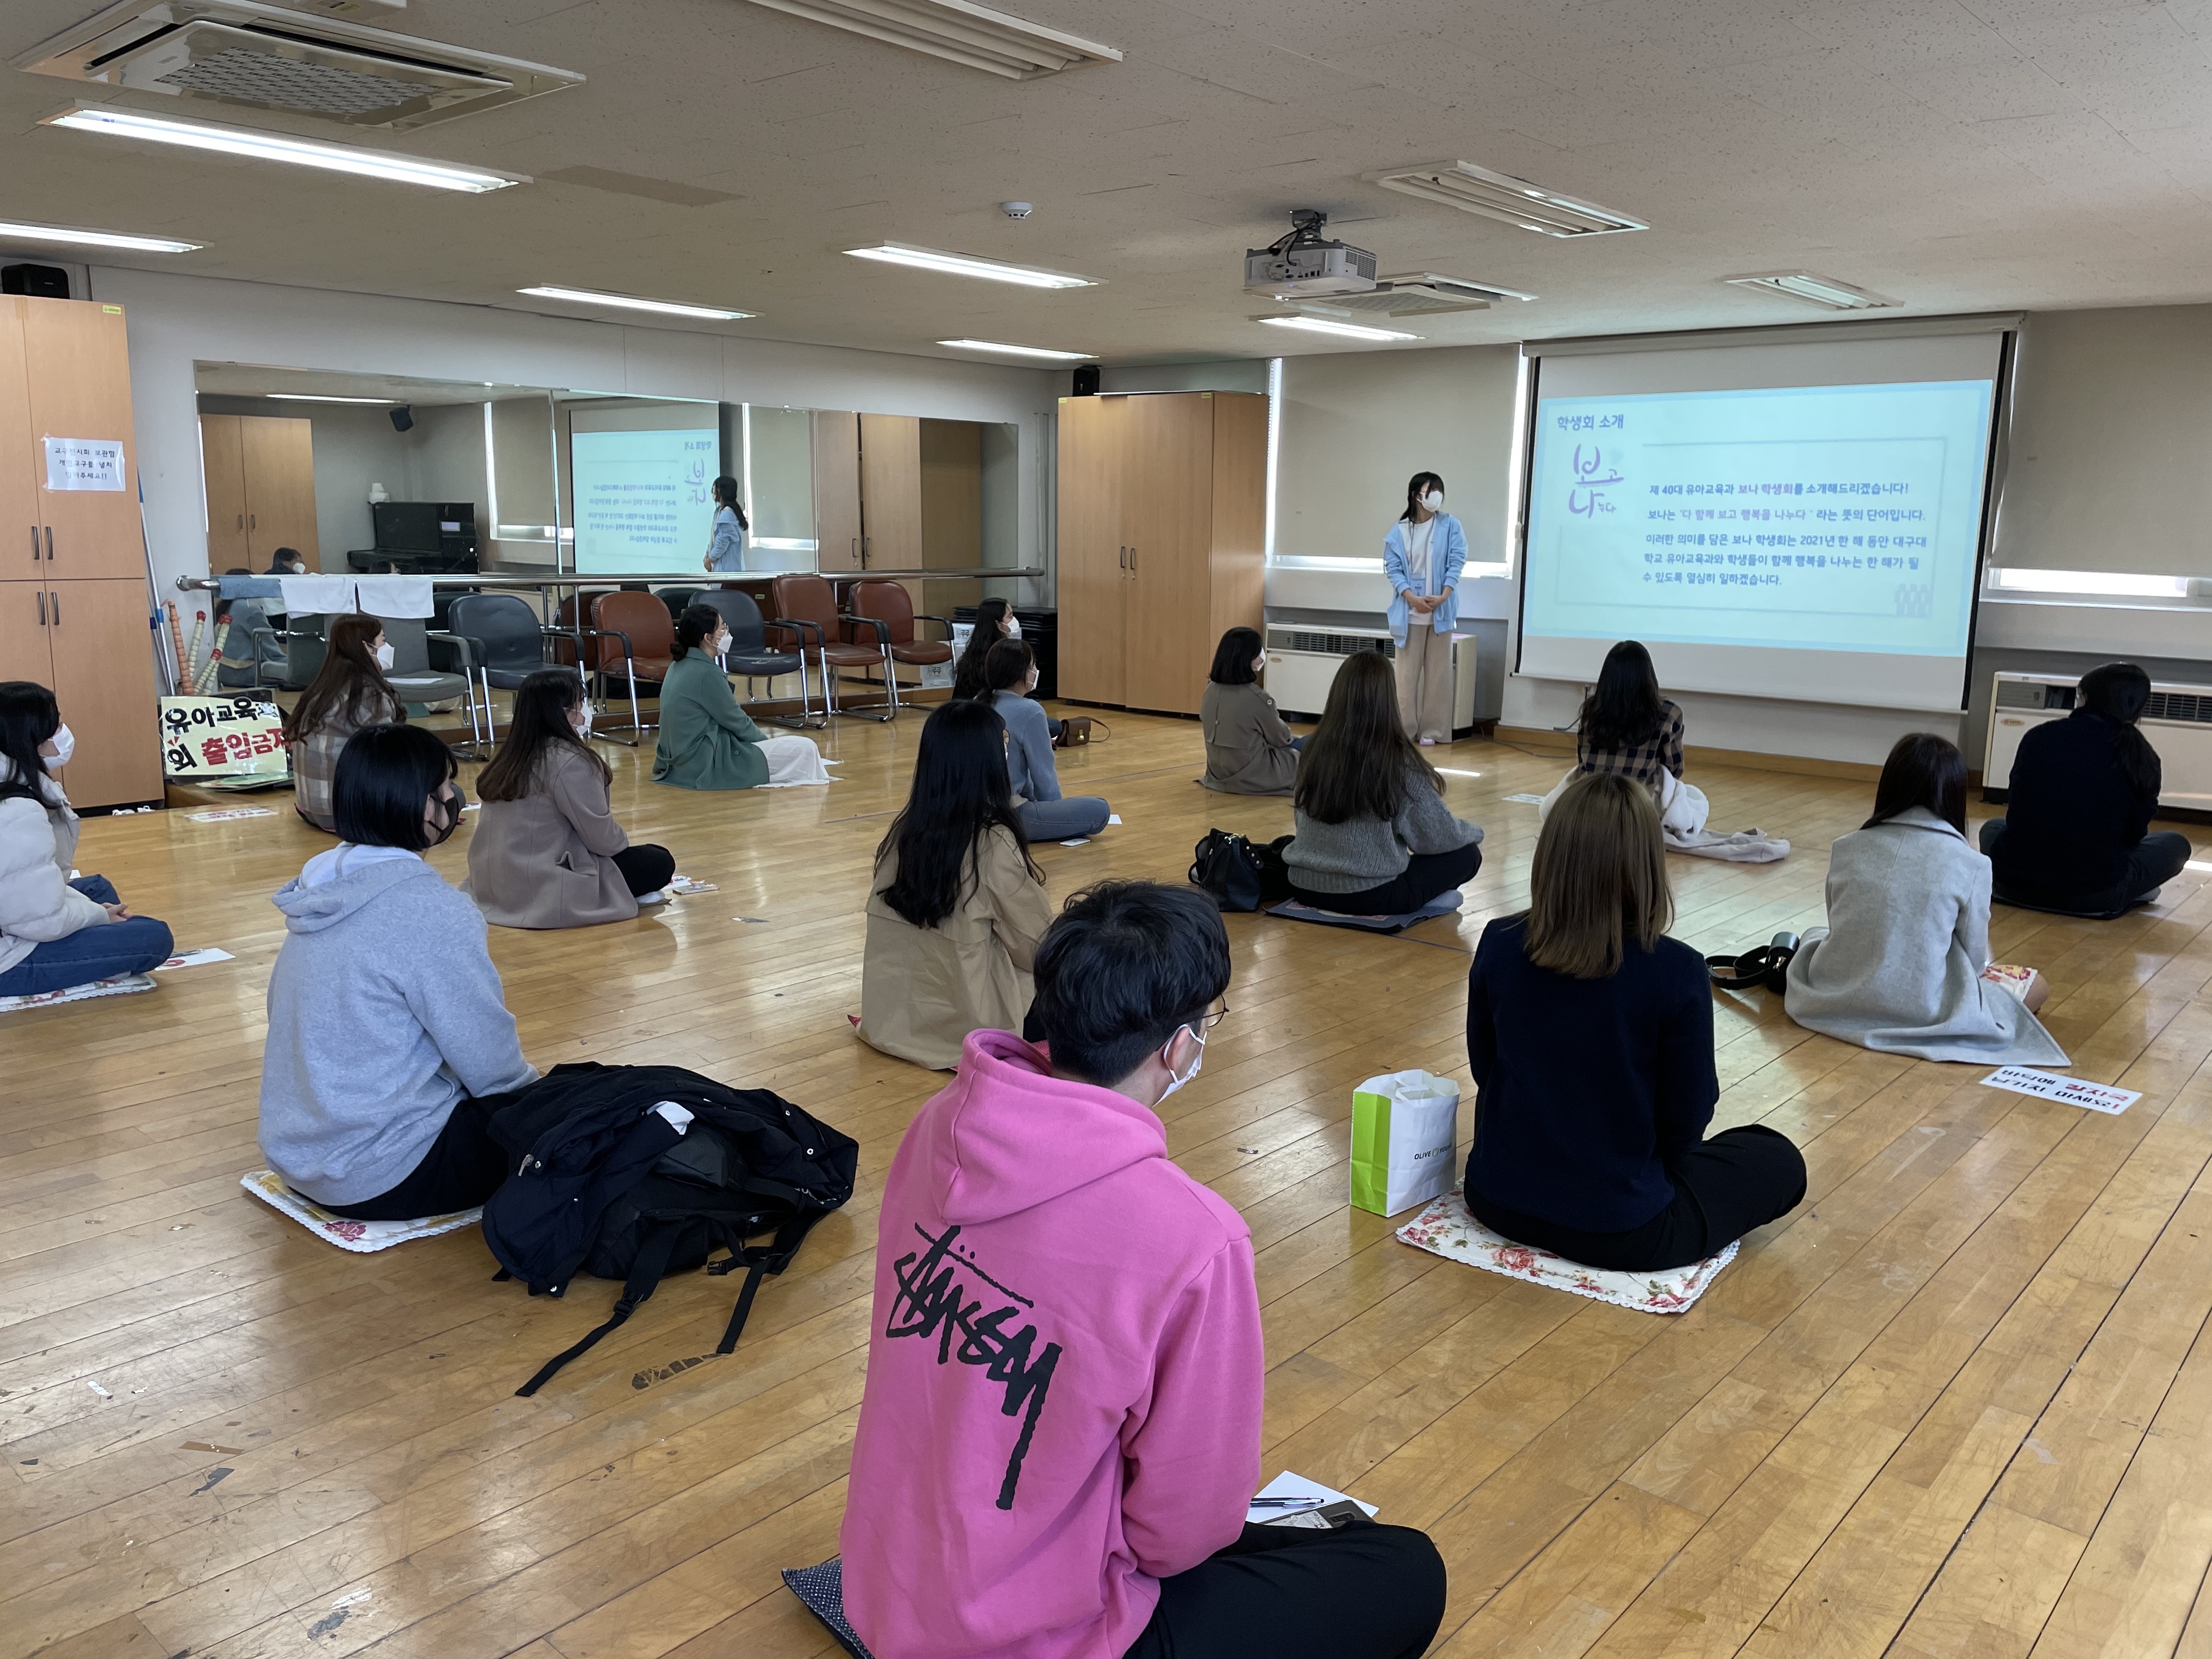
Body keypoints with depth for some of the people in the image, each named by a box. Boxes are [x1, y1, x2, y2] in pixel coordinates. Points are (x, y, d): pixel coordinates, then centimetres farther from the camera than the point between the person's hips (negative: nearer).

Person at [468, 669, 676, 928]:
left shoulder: (512, 755, 7)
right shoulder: (569, 761, -19)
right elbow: (602, 838, -13)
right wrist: (623, 841, 7)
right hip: (542, 894, -9)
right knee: (660, 863, 2)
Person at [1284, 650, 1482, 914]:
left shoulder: (1312, 751, -1)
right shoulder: (1399, 761, -15)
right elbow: (1439, 837, -6)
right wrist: (1472, 832, 17)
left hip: (1304, 888, 6)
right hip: (1370, 896, -6)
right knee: (1467, 854, 11)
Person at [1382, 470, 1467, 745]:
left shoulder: (1450, 525, 3)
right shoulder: (1399, 530, 2)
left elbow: (1456, 562, -4)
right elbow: (1393, 568, -3)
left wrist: (1443, 597, -17)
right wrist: (1413, 599, -16)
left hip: (1440, 611, 0)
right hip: (1409, 611, 0)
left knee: (1437, 672, 3)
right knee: (1407, 671, 2)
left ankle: (1431, 730, 7)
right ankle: (1405, 729, 8)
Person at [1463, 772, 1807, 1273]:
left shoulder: (1498, 945, -13)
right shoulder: (1676, 973, -24)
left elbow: (1485, 1070, 1)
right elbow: (1684, 1123, -13)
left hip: (1498, 1198, 5)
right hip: (1619, 1231, -4)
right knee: (1780, 1161, 19)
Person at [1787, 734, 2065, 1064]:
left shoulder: (1845, 848, -1)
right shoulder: (1970, 864, -10)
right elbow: (1974, 959, -1)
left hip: (1834, 1000, 3)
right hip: (1918, 1011, -3)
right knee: (2037, 987, 18)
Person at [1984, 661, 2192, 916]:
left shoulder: (2039, 735, 1)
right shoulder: (2141, 758, -2)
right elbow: (2132, 835, 7)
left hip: (2014, 884, 0)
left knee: (1993, 827, 35)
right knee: (2175, 844, 25)